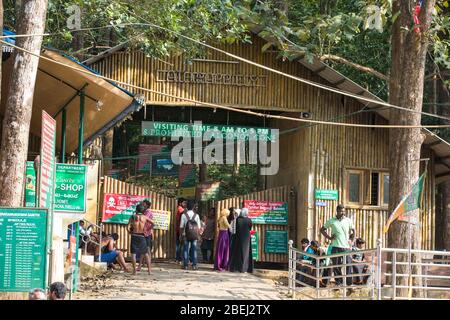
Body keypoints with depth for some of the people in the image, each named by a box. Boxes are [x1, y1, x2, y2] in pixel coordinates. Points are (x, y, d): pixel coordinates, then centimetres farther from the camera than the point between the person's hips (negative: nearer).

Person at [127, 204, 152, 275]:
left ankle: (134, 270, -6)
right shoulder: (144, 217, 2)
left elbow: (128, 228, -7)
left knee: (133, 253, 2)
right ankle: (149, 270, 8)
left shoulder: (133, 217, -2)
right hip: (142, 236, 2)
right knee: (146, 254, 11)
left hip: (134, 236, -2)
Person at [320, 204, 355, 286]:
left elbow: (353, 230, 21)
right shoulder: (331, 221, 2)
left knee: (348, 265, -6)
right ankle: (338, 283, 14)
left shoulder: (348, 220, 6)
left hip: (346, 246, 0)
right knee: (336, 266, 4)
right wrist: (329, 237, 2)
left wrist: (350, 238, 7)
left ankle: (349, 284, -1)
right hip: (335, 246, 0)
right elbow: (322, 229, 12)